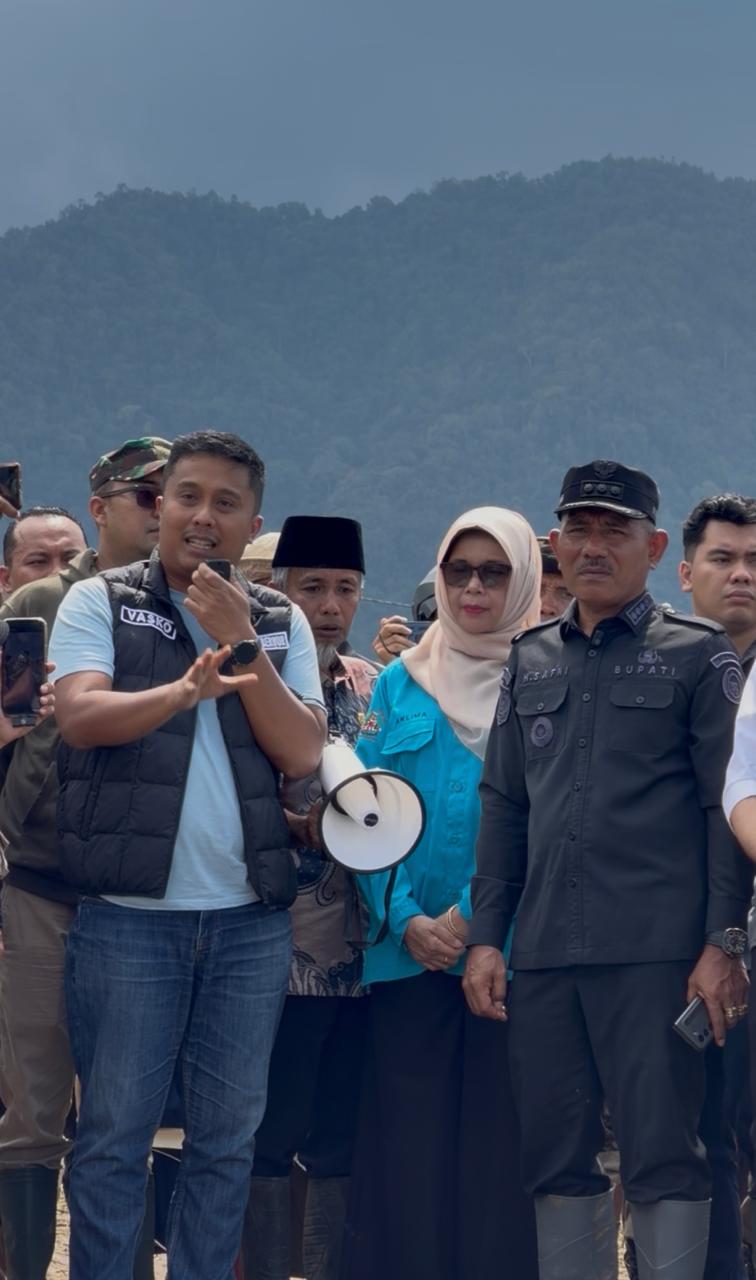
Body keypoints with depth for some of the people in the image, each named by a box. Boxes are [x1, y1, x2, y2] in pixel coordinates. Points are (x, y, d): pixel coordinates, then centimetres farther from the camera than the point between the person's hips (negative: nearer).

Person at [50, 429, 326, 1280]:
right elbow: (79, 717, -13)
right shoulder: (100, 603, 3)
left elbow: (302, 754, 0)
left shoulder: (282, 625, 11)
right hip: (128, 913, -3)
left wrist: (241, 644, -9)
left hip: (250, 919, 3)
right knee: (114, 1129, 0)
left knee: (228, 1133, 8)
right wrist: (182, 690, -30)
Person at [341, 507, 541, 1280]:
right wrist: (405, 919, -9)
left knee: (499, 1149, -1)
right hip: (409, 950, 2)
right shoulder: (401, 685, 11)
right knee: (407, 1145, 1)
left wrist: (474, 912, -16)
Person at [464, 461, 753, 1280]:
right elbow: (503, 806, 17)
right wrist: (485, 936, 9)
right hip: (543, 955, 5)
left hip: (654, 955, -5)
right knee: (557, 1159, 7)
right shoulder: (531, 661, 17)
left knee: (663, 1157, -4)